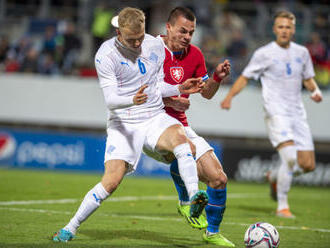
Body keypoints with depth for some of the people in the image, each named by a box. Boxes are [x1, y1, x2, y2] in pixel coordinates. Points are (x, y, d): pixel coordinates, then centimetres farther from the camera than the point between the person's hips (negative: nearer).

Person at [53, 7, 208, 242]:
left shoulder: (156, 46, 3)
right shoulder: (106, 55, -11)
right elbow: (110, 98, -17)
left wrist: (180, 88, -2)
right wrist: (132, 100, -36)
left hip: (155, 117, 3)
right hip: (123, 123, -3)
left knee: (179, 137, -32)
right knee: (112, 180, -17)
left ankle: (194, 197, -42)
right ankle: (70, 228, -1)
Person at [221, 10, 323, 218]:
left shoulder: (302, 52, 12)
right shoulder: (264, 54, -2)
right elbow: (245, 77, 2)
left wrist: (316, 90, 1)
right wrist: (230, 97, -13)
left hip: (298, 114, 5)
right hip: (276, 113, -5)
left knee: (308, 165, 0)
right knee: (290, 158, -23)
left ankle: (275, 178, 29)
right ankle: (282, 206, -10)